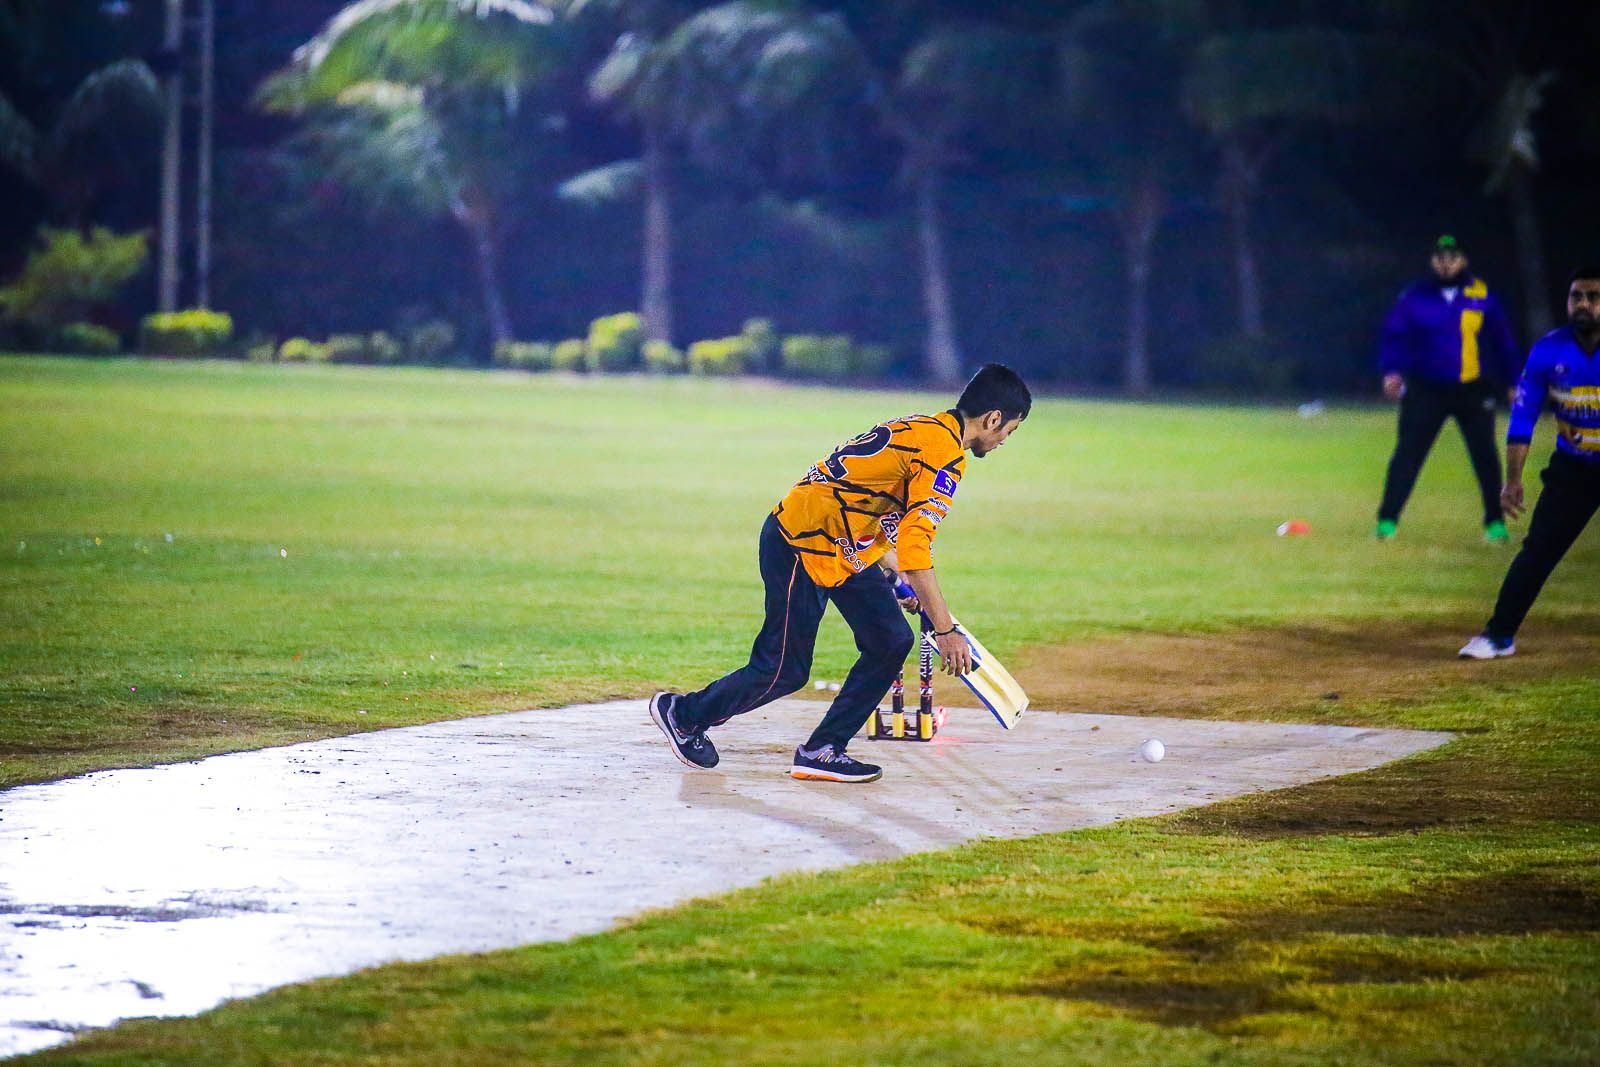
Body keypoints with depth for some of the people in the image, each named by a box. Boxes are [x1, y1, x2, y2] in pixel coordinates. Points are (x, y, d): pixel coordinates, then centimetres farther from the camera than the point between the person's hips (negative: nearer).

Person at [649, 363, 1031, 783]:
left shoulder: (923, 430, 10)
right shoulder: (944, 453, -21)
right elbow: (914, 548, -28)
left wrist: (896, 578, 17)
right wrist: (945, 630, -26)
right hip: (800, 548, -10)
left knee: (892, 641, 2)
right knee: (785, 671, -2)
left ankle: (822, 750, 7)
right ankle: (684, 713, 20)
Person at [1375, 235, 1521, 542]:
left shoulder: (1481, 296, 4)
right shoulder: (1414, 297, 0)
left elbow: (1502, 340, 10)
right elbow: (1393, 334, -1)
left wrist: (1511, 382, 8)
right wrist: (1392, 371, -16)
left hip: (1473, 390, 1)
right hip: (1426, 388, -1)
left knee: (1485, 456, 0)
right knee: (1408, 453, -7)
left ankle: (1495, 523, 12)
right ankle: (1387, 520, -2)